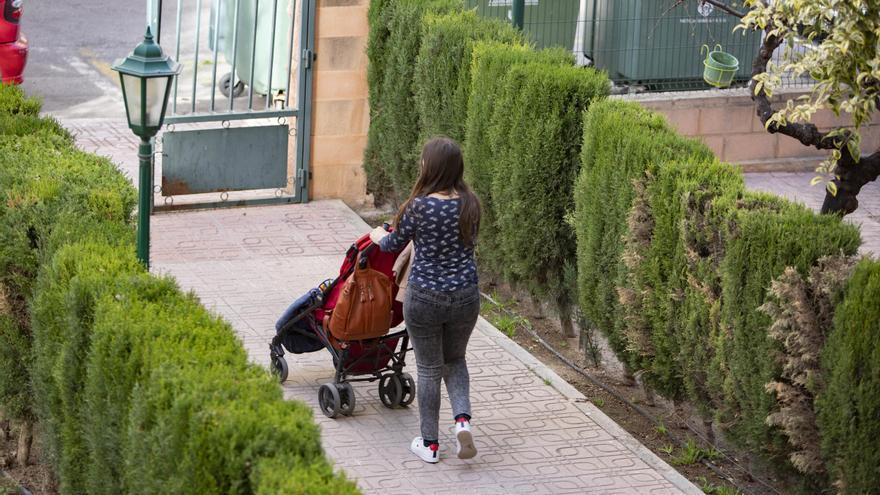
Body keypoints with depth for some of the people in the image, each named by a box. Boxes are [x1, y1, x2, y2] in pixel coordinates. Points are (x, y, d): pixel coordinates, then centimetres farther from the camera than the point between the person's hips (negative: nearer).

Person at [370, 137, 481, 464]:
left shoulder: (420, 207, -17)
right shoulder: (470, 205, -4)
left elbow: (394, 244, -1)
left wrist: (378, 237, 23)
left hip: (424, 298, -4)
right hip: (465, 296, 4)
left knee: (429, 369, 11)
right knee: (455, 360, 24)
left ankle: (430, 444, 19)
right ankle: (463, 419, 2)